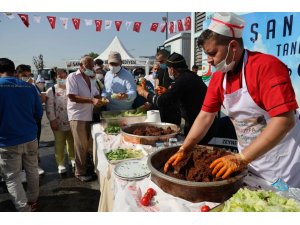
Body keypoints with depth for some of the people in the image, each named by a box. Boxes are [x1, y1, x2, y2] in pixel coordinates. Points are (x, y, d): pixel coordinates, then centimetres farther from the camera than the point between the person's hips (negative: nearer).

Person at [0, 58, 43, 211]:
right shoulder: (29, 87, -1)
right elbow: (38, 113, 5)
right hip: (30, 138, 4)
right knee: (32, 171, 18)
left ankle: (25, 210, 7)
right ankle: (32, 201, 35)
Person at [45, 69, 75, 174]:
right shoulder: (51, 90, -3)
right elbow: (49, 107, -6)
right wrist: (52, 120, -11)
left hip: (71, 122, 3)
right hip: (58, 123, -2)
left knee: (72, 142, 15)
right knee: (59, 144, 6)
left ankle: (72, 159, 33)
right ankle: (60, 164, 19)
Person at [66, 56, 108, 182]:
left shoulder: (90, 78, 14)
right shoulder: (73, 77, -9)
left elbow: (95, 94, 20)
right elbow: (72, 96, -19)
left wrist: (100, 99, -4)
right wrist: (92, 101, -26)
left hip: (89, 115, 7)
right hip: (77, 116, -6)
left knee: (86, 144, 14)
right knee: (81, 145, 0)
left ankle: (86, 166, 28)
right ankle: (80, 172, 13)